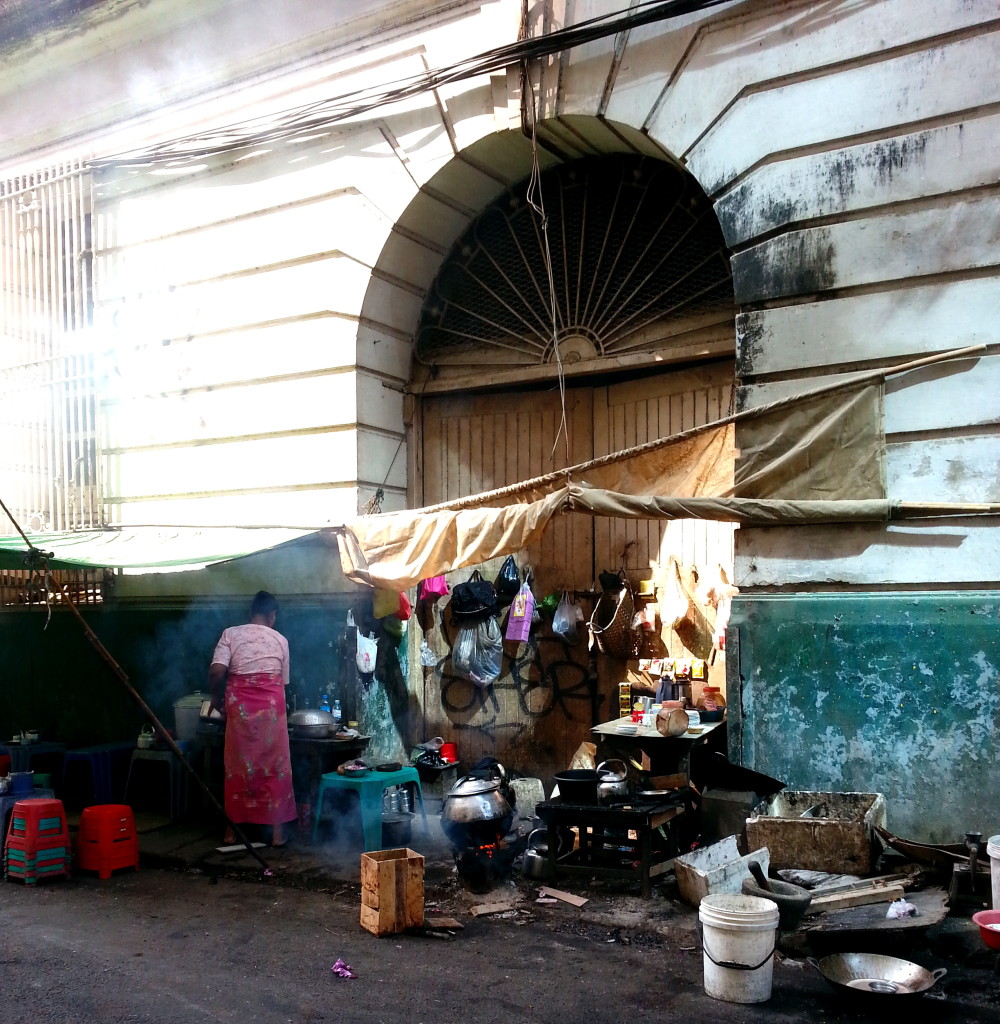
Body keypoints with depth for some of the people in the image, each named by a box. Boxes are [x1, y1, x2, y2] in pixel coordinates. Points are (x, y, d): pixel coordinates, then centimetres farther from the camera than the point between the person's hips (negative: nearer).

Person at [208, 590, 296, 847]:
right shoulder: (280, 640, 7)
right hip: (271, 706, 0)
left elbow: (216, 672, -8)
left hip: (240, 706, 0)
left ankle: (232, 829, 19)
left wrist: (216, 697, 9)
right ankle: (277, 831, 11)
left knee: (237, 766, 11)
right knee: (274, 766, 7)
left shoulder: (231, 634, 3)